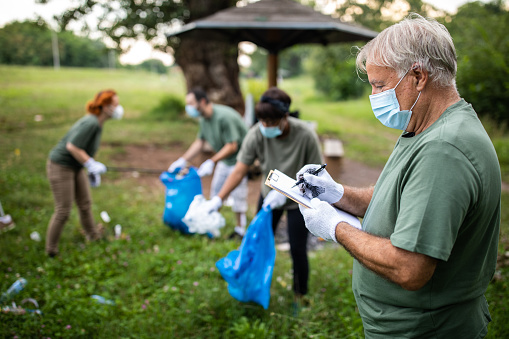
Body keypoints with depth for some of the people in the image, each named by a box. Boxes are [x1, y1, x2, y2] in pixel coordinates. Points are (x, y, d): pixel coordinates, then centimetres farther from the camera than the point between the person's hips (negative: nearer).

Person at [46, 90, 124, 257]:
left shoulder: (98, 123, 3)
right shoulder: (90, 123, -27)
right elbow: (72, 146, -30)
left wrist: (93, 168, 14)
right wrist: (92, 165, -21)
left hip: (75, 167, 9)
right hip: (60, 166, -9)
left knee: (85, 203, 18)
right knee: (63, 211, -2)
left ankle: (92, 234, 40)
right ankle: (51, 250, 14)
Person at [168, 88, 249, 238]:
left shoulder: (224, 117, -30)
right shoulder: (204, 118, -2)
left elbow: (232, 146, -29)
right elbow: (199, 142, 7)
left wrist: (211, 161, -31)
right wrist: (182, 160, 2)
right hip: (224, 159, 9)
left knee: (237, 194, -6)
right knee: (215, 188, 15)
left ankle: (240, 230, 8)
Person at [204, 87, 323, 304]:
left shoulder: (305, 135, -30)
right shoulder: (257, 134, -23)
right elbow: (240, 170, -22)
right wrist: (218, 199, -31)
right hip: (269, 195, 3)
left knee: (297, 250, 1)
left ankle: (300, 296, 26)